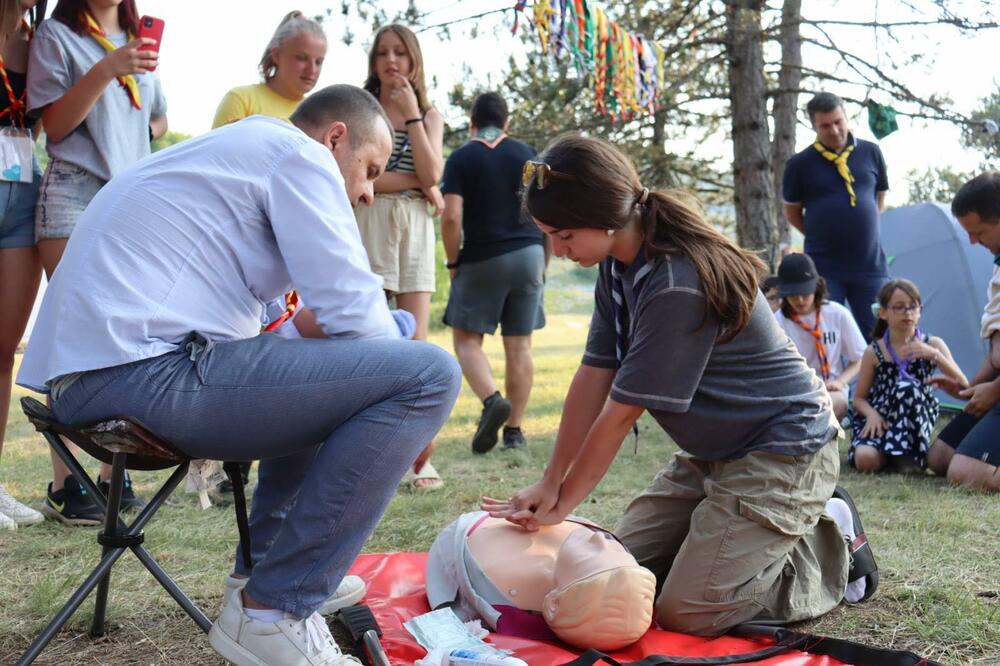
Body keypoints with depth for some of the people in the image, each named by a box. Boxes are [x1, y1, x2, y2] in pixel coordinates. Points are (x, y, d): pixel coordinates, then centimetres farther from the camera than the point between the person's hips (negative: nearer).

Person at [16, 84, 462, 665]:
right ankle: (271, 612, -9)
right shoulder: (297, 152, -1)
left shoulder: (235, 150, 28)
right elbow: (354, 315, -9)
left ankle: (264, 571, 27)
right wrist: (411, 403, 9)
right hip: (145, 372, -11)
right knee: (428, 373, -14)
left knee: (326, 375, 30)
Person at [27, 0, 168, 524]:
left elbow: (158, 120, 30)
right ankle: (63, 486, -5)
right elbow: (53, 125, -3)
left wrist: (137, 134, 9)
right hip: (75, 193, -5)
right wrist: (105, 70, -14)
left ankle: (114, 476, 6)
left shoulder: (139, 44, 20)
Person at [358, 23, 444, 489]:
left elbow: (431, 174, -2)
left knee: (415, 344, -3)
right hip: (368, 226, -2)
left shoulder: (430, 115, 16)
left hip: (415, 229, 2)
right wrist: (417, 183, -6)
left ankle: (423, 458, 0)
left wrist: (411, 113, -4)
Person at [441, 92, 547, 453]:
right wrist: (545, 260, 13)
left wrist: (453, 262, 0)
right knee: (519, 344, 6)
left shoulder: (461, 158, -1)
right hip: (529, 255, 3)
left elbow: (452, 217, -12)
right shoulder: (527, 153, 7)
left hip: (482, 258, -3)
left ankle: (492, 399, -17)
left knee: (466, 337, 8)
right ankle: (514, 430, 8)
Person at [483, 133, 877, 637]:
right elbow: (593, 379, -2)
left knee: (683, 615, -12)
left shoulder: (676, 286, -30)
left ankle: (833, 546, 7)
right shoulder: (619, 265, -2)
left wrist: (562, 504, -13)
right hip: (712, 453, 9)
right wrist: (549, 486, -3)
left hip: (783, 450, -9)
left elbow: (621, 412, -24)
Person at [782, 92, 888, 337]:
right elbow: (792, 213, 9)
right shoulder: (800, 164, -3)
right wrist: (820, 236, 7)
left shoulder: (870, 153, 4)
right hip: (824, 268, -2)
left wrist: (862, 231, 13)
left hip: (870, 263, 2)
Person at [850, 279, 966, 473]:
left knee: (908, 387, -33)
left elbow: (963, 386, -9)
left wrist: (934, 355, -24)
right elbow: (860, 398, 6)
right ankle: (889, 454, 3)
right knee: (865, 459, -32)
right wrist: (872, 414, -18)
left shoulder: (932, 345, 1)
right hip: (880, 420, 0)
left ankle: (908, 454, -20)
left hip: (914, 421, 0)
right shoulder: (874, 352, 1)